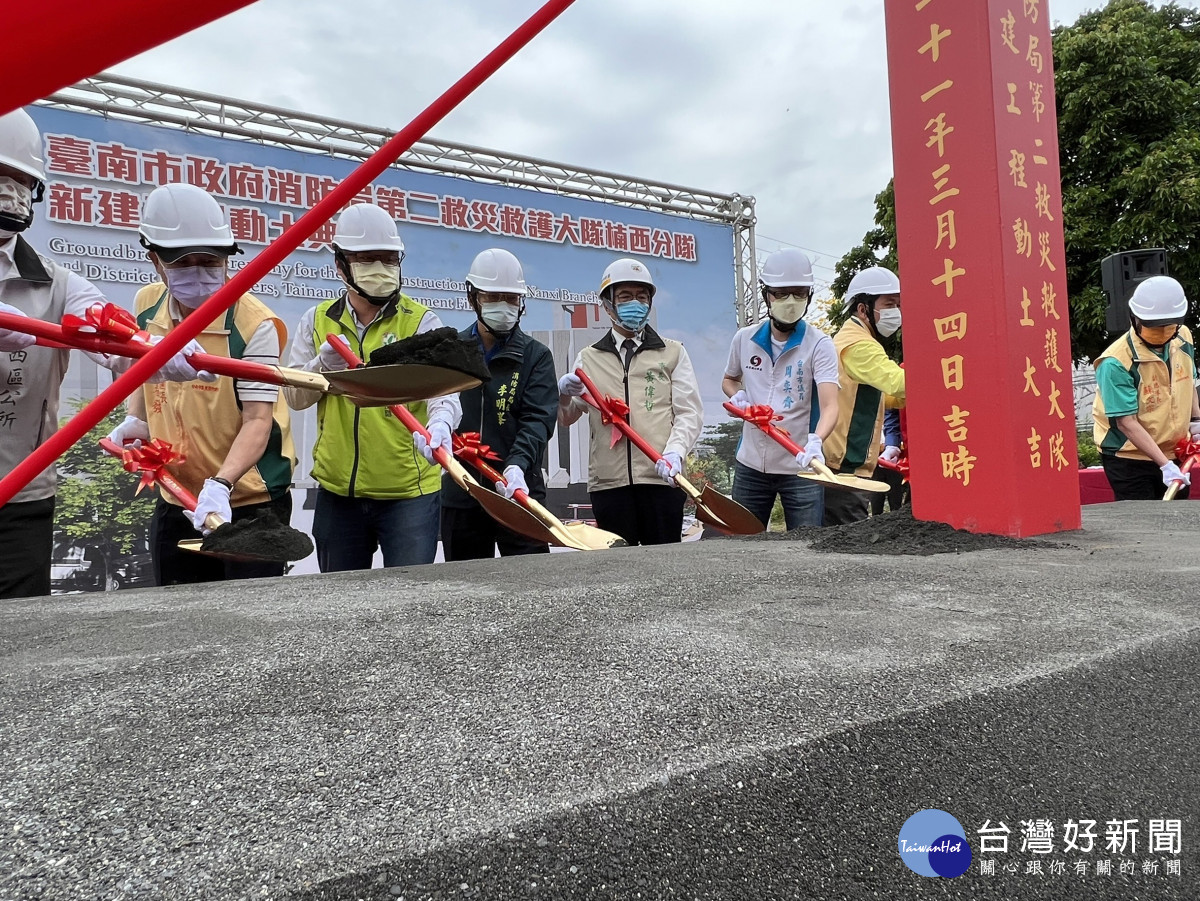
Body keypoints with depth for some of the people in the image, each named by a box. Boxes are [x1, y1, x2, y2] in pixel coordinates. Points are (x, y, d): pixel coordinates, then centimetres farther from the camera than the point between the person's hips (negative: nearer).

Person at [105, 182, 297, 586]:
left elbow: (257, 420, -22)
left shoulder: (255, 324, -19)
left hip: (248, 502, -6)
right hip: (175, 500, 6)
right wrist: (136, 420, 5)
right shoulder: (146, 306, 1)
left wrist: (220, 484, -35)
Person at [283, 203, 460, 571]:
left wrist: (438, 425, -41)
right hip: (336, 492, 4)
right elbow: (294, 396, 6)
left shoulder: (421, 322, -5)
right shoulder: (317, 321, 7)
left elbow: (442, 389, -19)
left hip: (409, 490, -4)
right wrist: (322, 365, -15)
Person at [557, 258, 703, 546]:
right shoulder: (588, 358, 15)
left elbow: (690, 412, 4)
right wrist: (564, 396, -9)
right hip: (608, 481, 1)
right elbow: (566, 418, 14)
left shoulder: (673, 352, 13)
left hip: (662, 477, -1)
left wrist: (674, 452, -14)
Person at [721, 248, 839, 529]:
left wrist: (815, 441, -41)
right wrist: (738, 396, -1)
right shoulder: (745, 339, 4)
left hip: (800, 467, -4)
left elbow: (830, 405, -21)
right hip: (750, 465, 4)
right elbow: (729, 380, 23)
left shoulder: (819, 344, -9)